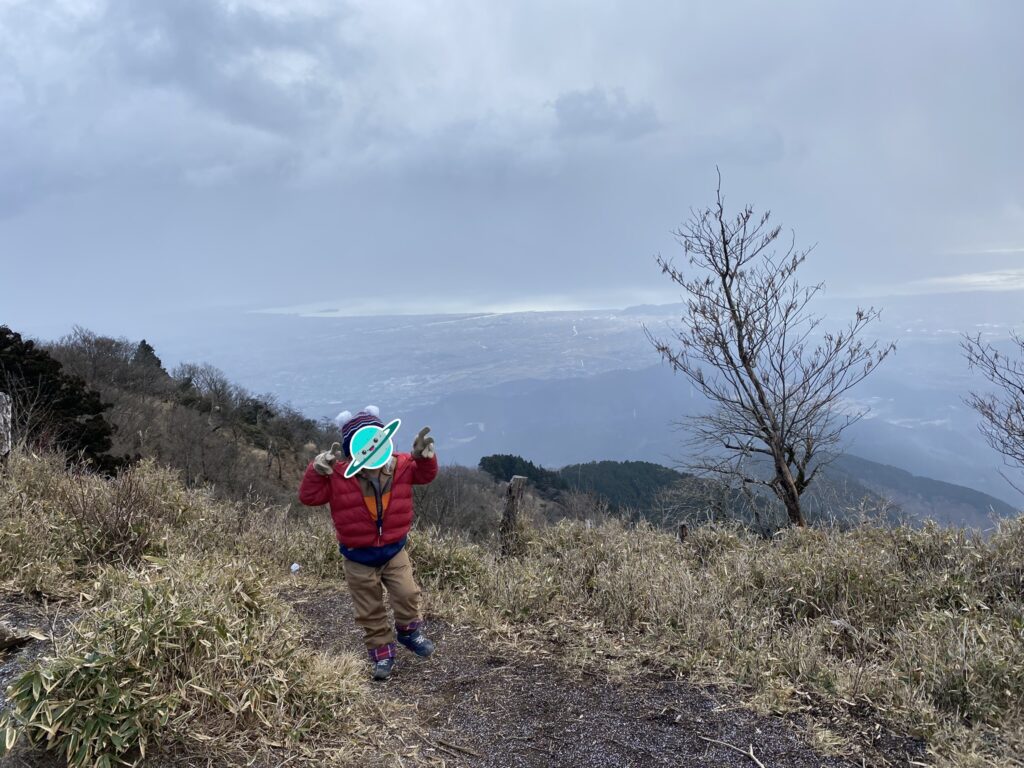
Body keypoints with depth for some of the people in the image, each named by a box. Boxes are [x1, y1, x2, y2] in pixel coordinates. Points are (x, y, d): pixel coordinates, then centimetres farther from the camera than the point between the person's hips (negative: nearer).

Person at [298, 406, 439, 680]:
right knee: (370, 611, 10)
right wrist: (317, 470, -32)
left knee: (407, 595, -6)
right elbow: (308, 497, -17)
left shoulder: (400, 466, -13)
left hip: (394, 550, 1)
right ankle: (382, 653, 31)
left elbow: (425, 475, -3)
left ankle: (409, 631, 25)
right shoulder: (338, 476, -18)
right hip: (358, 558, -1)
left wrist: (424, 456, -23)